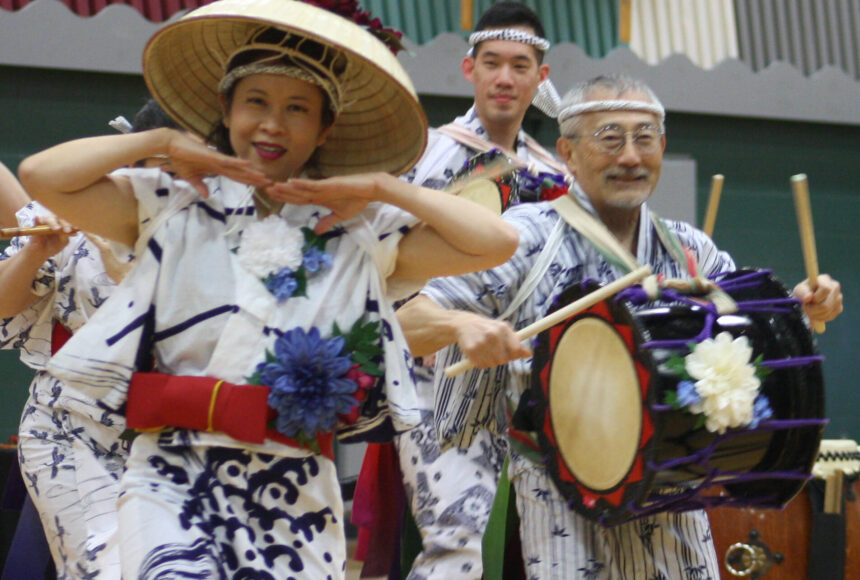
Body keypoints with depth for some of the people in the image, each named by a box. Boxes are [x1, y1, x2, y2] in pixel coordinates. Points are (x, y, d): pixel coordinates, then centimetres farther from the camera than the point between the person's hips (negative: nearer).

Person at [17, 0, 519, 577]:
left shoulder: (362, 233, 7)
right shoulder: (173, 209, 7)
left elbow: (497, 241, 1)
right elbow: (42, 175, -2)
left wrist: (380, 186, 1)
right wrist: (160, 141, 0)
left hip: (294, 494, 2)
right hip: (175, 479, -2)